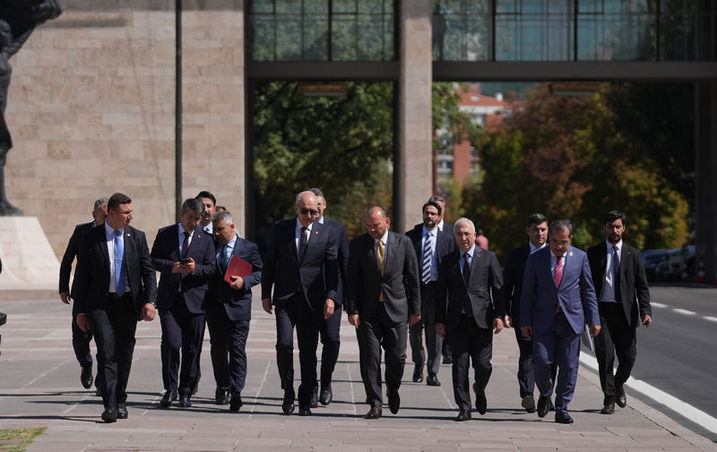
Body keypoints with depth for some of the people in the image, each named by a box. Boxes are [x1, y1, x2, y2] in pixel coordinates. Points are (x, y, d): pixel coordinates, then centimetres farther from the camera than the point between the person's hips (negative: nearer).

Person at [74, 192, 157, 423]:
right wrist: (80, 310, 1)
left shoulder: (137, 237, 5)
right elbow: (81, 275, 3)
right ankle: (109, 406, -16)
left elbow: (148, 271, 4)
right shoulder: (91, 238, 0)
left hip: (128, 303, 2)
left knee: (124, 355, 9)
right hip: (100, 304, -2)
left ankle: (120, 401, 25)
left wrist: (149, 301, -10)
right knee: (106, 353, -13)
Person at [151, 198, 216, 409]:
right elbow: (154, 260, 3)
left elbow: (211, 267, 2)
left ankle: (185, 391, 17)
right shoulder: (164, 234, 8)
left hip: (194, 299, 1)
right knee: (171, 343, -12)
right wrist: (171, 267, -15)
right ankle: (170, 389, 0)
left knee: (191, 348, 4)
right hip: (169, 299, -1)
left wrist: (195, 269, -18)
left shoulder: (206, 239, 8)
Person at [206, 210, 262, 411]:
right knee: (218, 349, 10)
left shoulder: (248, 248, 3)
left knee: (237, 349, -9)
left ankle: (236, 392, -11)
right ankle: (222, 387, 25)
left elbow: (260, 272, 4)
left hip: (238, 306, -3)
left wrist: (244, 281, -14)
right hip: (215, 306, 3)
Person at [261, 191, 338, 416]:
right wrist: (266, 294, 4)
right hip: (285, 298, 0)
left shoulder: (326, 234, 5)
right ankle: (288, 393, 4)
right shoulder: (280, 229, 6)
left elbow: (332, 267, 2)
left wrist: (330, 297, -10)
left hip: (312, 300, 0)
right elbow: (269, 263, 9)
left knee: (309, 350, 1)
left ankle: (305, 401, 11)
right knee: (284, 344, -13)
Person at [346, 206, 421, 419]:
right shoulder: (358, 244, 0)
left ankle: (392, 389, 29)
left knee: (397, 357, 0)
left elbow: (413, 277, 4)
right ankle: (375, 404, 2)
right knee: (370, 357, -4)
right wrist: (352, 310, -6)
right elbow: (352, 280, 1)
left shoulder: (403, 243, -1)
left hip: (396, 308, 0)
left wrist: (415, 309, 3)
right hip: (368, 310, 0)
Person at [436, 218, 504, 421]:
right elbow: (441, 292, 10)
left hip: (482, 320, -1)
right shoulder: (448, 261, 10)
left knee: (483, 364, -2)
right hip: (457, 322, 1)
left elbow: (498, 288, 3)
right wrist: (440, 320, 3)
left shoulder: (488, 258, 6)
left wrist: (499, 315, -7)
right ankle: (464, 408, 4)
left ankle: (479, 390, 30)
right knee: (459, 366, -2)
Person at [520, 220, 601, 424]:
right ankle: (545, 395, 18)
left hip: (571, 320, 1)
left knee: (569, 366, 1)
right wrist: (525, 321, 0)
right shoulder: (536, 258, 3)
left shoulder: (580, 257, 5)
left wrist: (594, 320, 2)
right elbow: (528, 292, 6)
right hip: (544, 321, -1)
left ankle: (562, 409, 10)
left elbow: (588, 290, 8)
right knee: (541, 361, -11)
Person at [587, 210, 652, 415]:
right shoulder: (593, 253, 7)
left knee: (628, 357, 3)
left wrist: (646, 311, -8)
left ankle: (618, 386, 33)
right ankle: (609, 398, 1)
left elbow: (642, 286, 5)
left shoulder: (633, 255, 9)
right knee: (605, 355, -10)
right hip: (601, 311, -1)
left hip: (625, 312, 1)